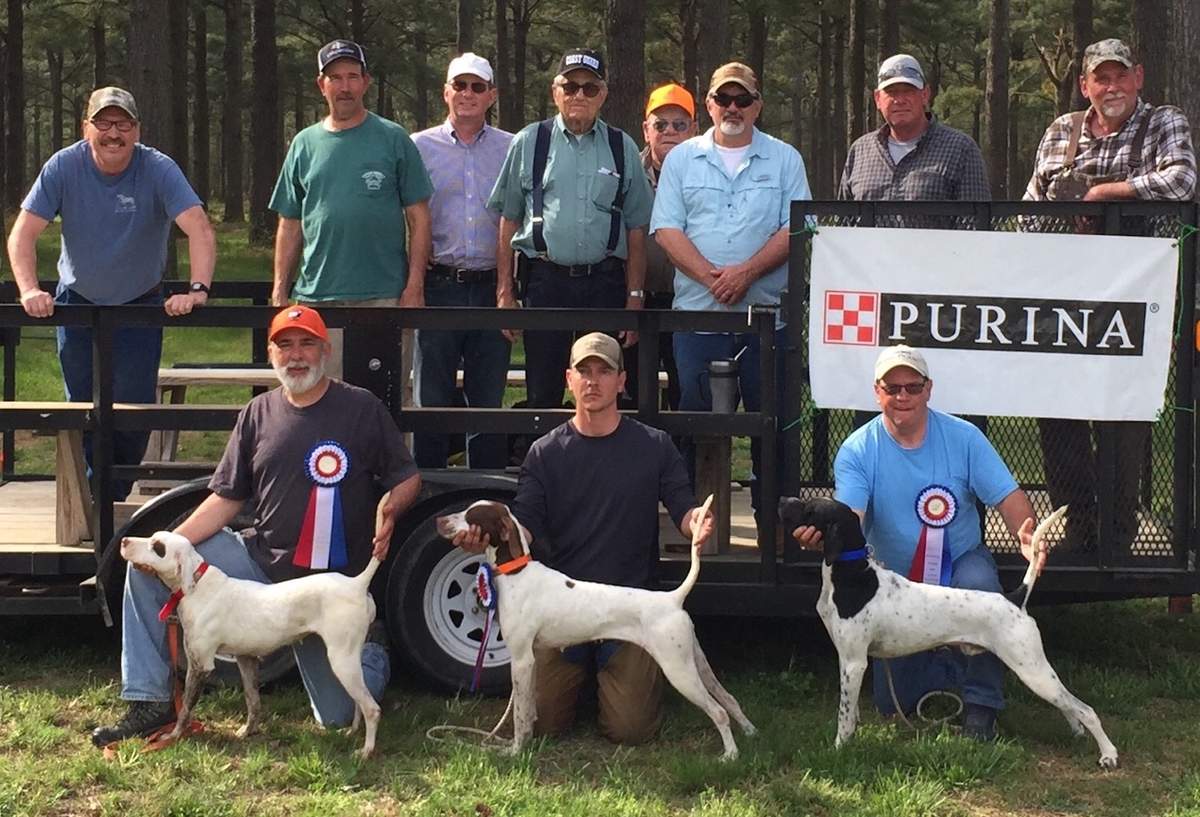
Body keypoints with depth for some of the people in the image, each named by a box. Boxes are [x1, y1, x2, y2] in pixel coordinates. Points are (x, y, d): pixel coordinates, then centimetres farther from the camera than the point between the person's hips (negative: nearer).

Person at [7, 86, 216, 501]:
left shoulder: (159, 169, -20)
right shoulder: (64, 166, -15)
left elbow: (200, 230, -29)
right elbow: (22, 234, -17)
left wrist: (198, 289, -43)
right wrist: (29, 290, -32)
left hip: (141, 305, -1)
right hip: (77, 302, 1)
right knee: (83, 407, 7)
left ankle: (114, 497, 19)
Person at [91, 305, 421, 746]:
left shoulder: (362, 409, -5)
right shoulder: (259, 413, 5)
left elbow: (408, 478, 1)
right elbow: (226, 498, 6)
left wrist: (389, 508, -23)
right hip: (260, 559, 4)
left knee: (339, 716, -5)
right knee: (147, 565, -11)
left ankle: (368, 650, 32)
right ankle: (149, 704, -3)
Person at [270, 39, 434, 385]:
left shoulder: (393, 139, 4)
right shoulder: (305, 144, 12)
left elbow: (418, 217, 1)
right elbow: (290, 225, 14)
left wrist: (415, 286, -8)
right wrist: (279, 292, 6)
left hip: (385, 295, -2)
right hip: (316, 296, 3)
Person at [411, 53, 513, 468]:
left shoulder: (512, 149, 9)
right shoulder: (420, 147, 7)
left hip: (491, 288, 1)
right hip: (438, 287, -1)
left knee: (489, 399, 6)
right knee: (432, 398, 3)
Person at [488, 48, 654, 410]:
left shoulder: (623, 148, 10)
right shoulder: (528, 142, 8)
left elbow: (636, 229, 10)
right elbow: (508, 221, 7)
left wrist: (635, 297, 4)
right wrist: (504, 292, 1)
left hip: (606, 284, 1)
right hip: (545, 281, -1)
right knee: (542, 395, 1)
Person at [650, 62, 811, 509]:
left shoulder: (784, 159, 9)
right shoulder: (682, 159, 11)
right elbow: (666, 229, 2)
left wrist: (746, 272, -14)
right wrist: (711, 276, -12)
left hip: (767, 311, 0)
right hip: (698, 309, 1)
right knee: (696, 415, 1)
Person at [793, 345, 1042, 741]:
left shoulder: (963, 437, -11)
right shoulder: (857, 451, -13)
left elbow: (1008, 497, -14)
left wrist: (1025, 535, -37)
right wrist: (822, 532, -51)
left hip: (961, 563, -1)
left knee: (979, 583, -38)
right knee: (893, 702, -2)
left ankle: (981, 704, -20)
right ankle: (956, 666, 31)